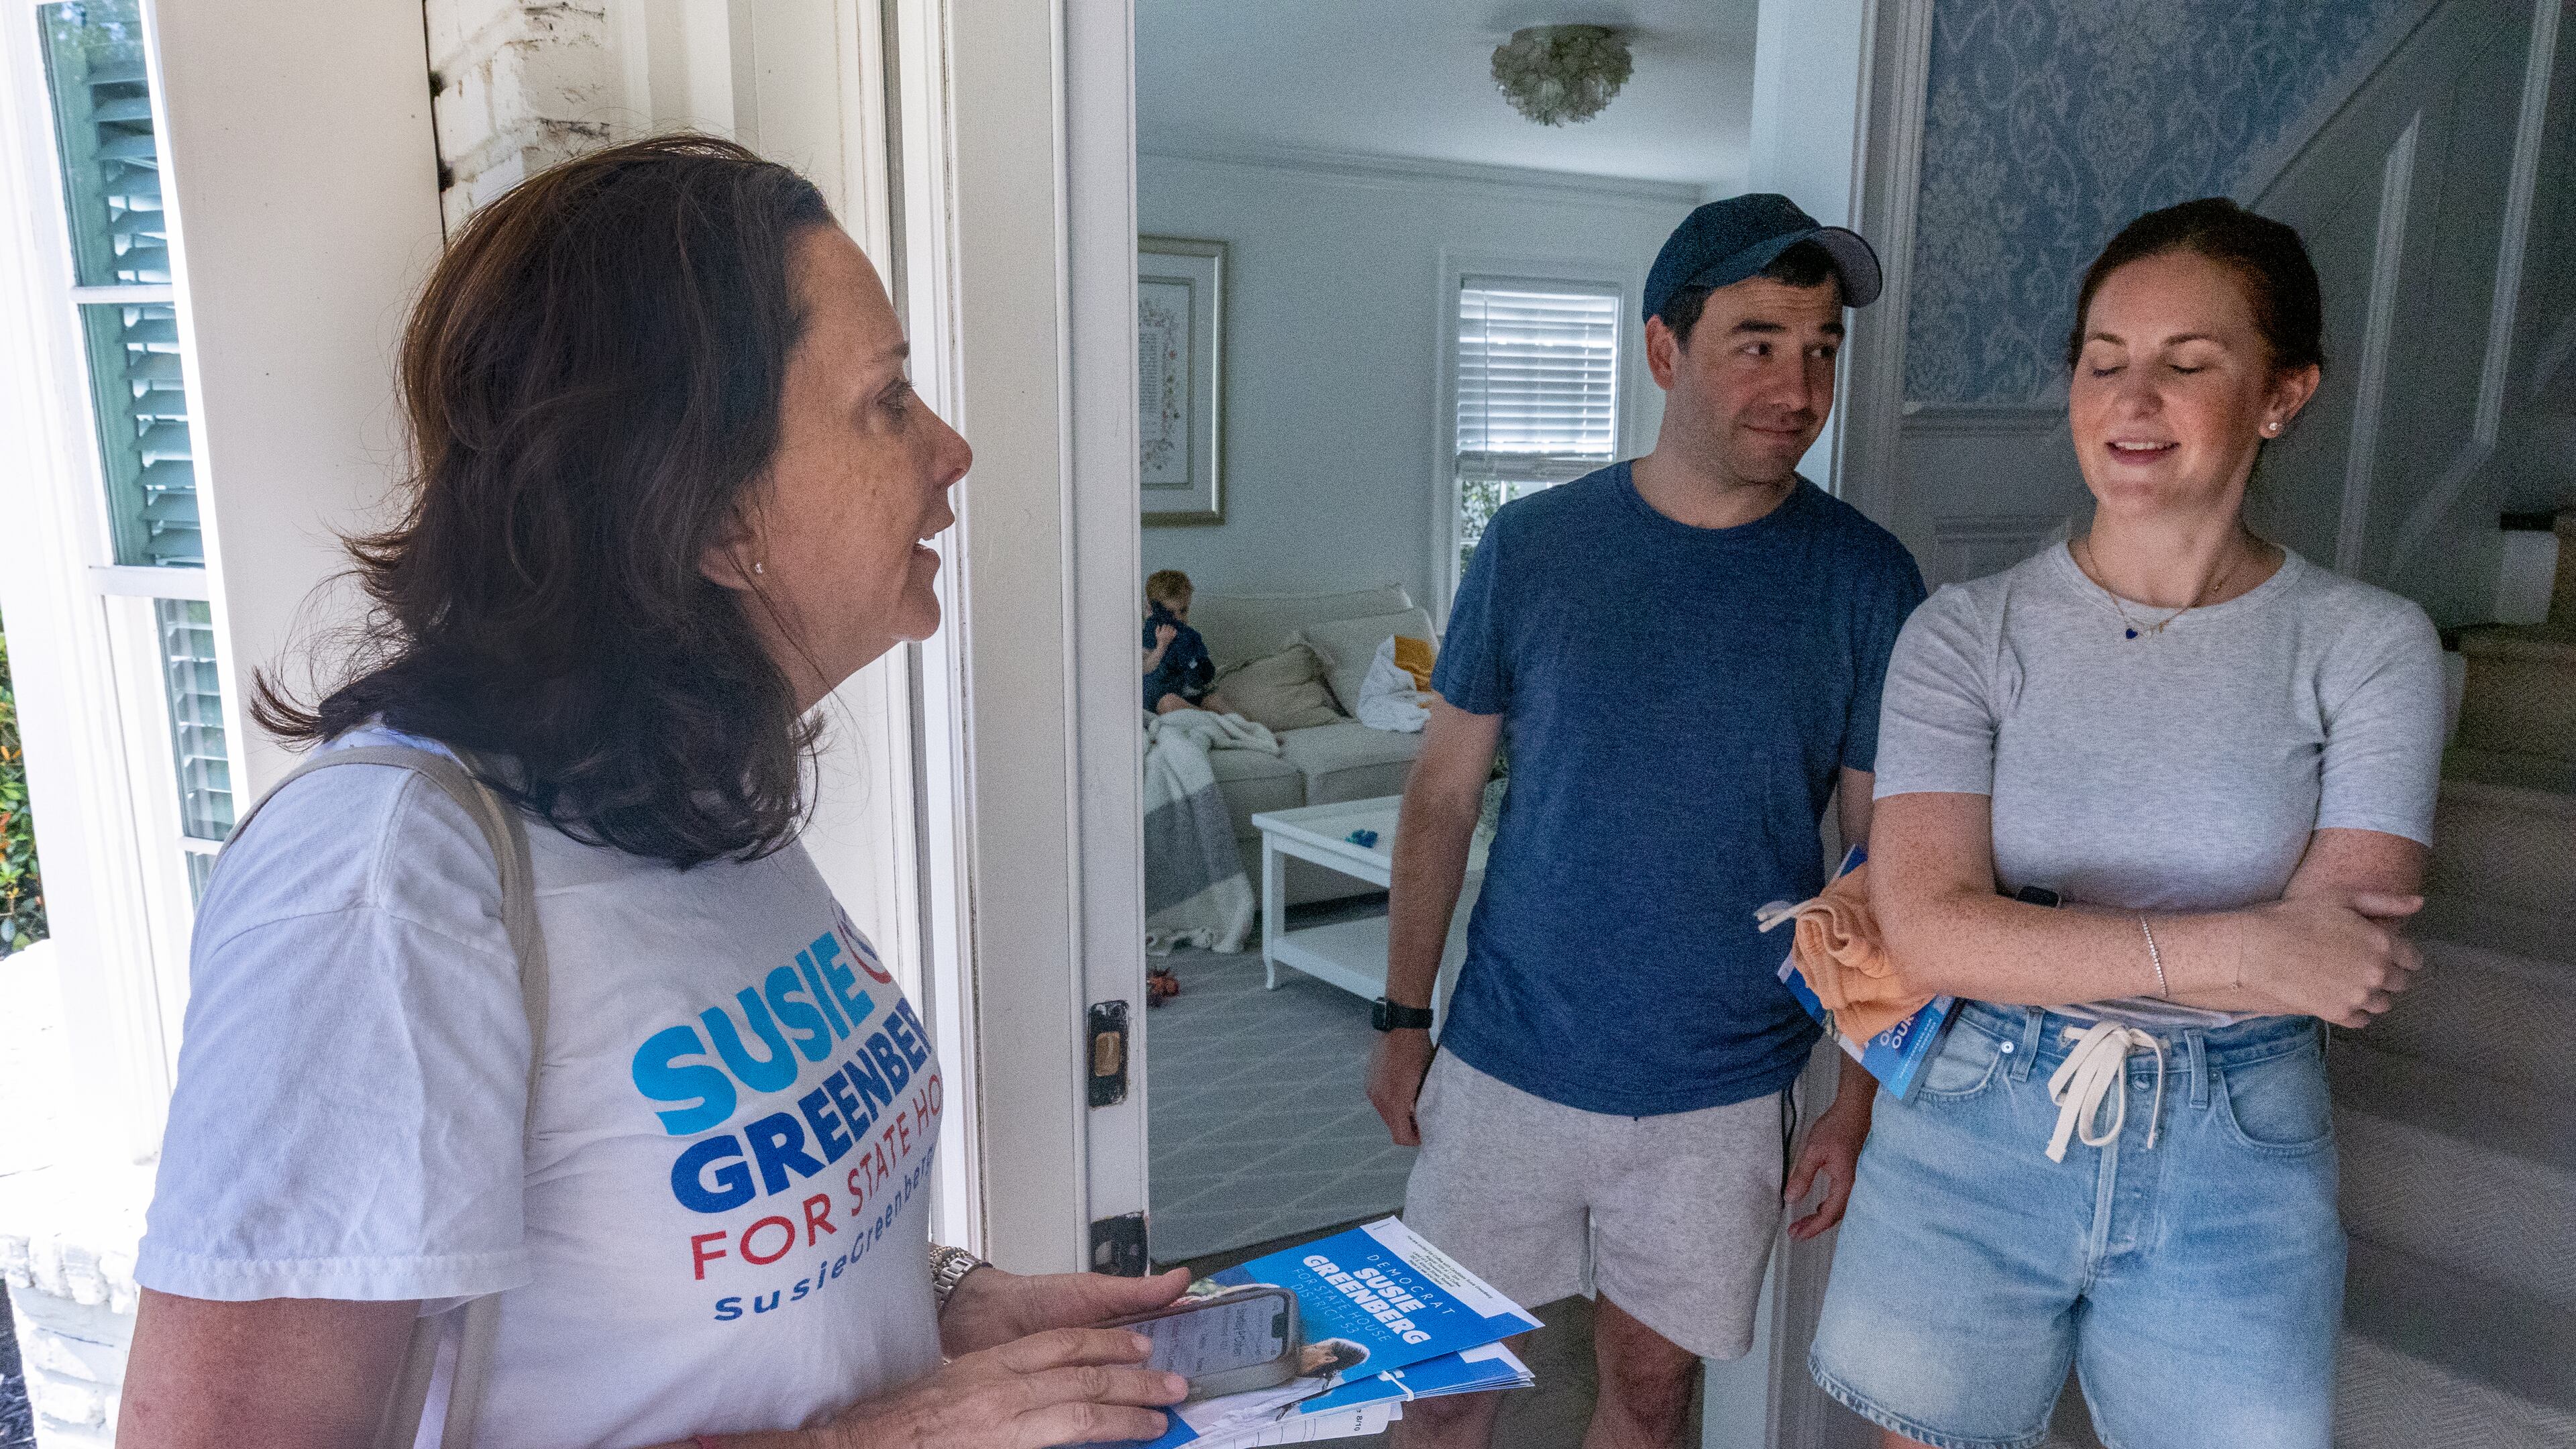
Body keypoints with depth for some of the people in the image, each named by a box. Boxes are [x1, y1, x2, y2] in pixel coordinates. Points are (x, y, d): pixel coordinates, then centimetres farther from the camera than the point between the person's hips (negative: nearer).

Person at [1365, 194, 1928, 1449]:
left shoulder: (1865, 579, -6)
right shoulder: (1532, 546, -5)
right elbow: (1445, 791, 2)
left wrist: (1860, 1099, -1)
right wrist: (1403, 1016, 3)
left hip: (1722, 1095, 0)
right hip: (1505, 1065, 1)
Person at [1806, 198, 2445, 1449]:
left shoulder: (2368, 645, -3)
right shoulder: (1968, 633, -5)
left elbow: (2346, 970, -12)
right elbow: (1927, 930, -16)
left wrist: (2017, 948, -14)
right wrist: (2233, 947, -21)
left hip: (2233, 1174, 1)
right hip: (1971, 1154, 0)